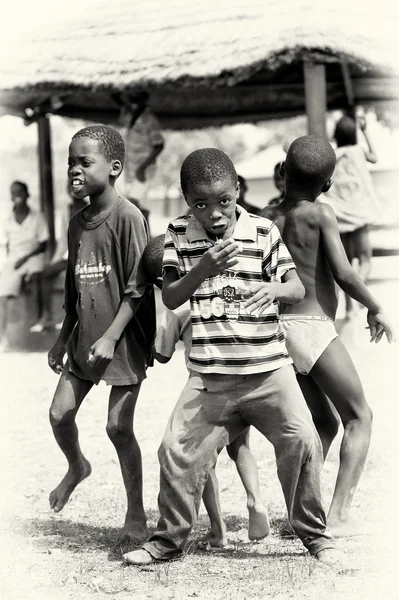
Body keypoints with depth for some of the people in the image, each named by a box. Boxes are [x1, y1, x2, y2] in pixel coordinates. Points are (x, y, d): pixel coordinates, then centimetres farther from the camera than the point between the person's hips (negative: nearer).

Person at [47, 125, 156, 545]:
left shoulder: (127, 217, -14)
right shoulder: (77, 224, 8)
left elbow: (138, 287, -16)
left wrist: (111, 337, -20)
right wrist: (63, 337, 16)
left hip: (124, 341, -6)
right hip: (84, 339, 6)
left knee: (118, 426, -6)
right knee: (59, 413, 2)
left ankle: (136, 516, 8)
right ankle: (76, 467, 34)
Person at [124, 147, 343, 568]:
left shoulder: (263, 232, -1)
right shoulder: (178, 235, 1)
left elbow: (298, 288, -1)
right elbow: (170, 297, 0)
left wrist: (275, 288, -24)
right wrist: (202, 270, -18)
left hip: (268, 367, -1)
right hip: (208, 375, 1)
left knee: (301, 441, -8)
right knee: (178, 449, -2)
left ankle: (314, 533, 11)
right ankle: (169, 539, 19)